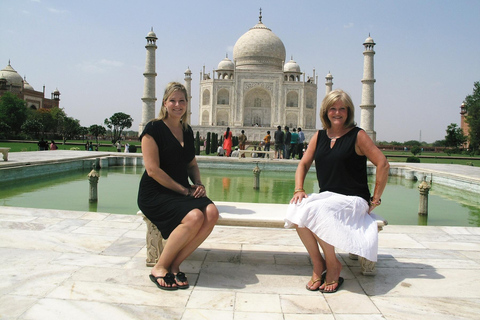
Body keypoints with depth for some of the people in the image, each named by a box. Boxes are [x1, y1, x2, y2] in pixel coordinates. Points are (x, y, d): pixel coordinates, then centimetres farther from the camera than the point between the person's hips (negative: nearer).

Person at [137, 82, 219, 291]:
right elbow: (152, 169, -14)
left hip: (182, 192, 6)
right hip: (155, 194, -6)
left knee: (211, 212, -23)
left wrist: (198, 184, 1)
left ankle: (175, 265, -11)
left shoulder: (187, 131, 14)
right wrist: (184, 190, -13)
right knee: (194, 217, -31)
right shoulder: (154, 129, -7)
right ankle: (159, 268, -11)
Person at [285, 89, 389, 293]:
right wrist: (299, 190, -5)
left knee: (315, 211, -32)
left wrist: (375, 200, -9)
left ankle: (333, 265, -8)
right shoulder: (319, 136, 12)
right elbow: (304, 164, 12)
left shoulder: (357, 136, -4)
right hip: (326, 196, 5)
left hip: (353, 200, -5)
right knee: (296, 209, -26)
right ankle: (317, 264, -9)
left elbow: (383, 164, -9)